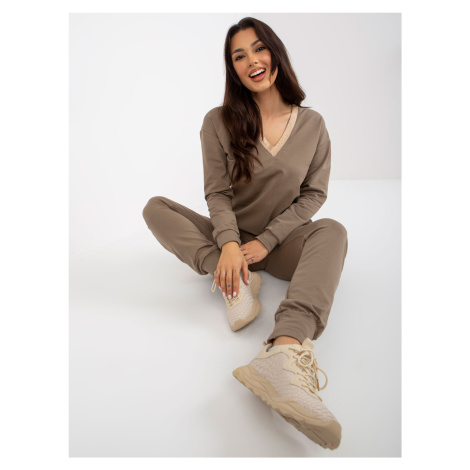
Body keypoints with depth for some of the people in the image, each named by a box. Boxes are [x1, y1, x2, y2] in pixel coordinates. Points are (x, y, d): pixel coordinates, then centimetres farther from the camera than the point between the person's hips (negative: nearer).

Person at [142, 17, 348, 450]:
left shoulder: (313, 124, 1)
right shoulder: (219, 122, -2)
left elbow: (314, 194, -1)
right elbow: (218, 194, -8)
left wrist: (265, 241, -14)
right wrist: (229, 244, -28)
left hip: (281, 241, 0)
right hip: (232, 237, 1)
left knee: (333, 231, -32)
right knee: (155, 208, -16)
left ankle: (283, 352, -57)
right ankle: (240, 282, -34)